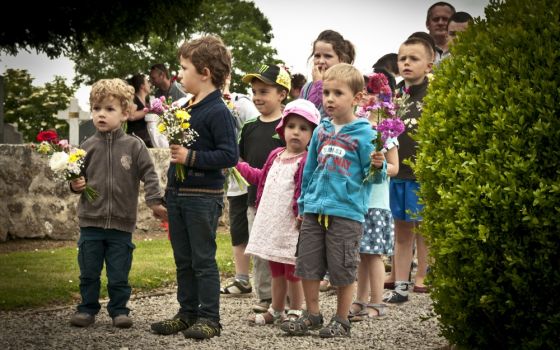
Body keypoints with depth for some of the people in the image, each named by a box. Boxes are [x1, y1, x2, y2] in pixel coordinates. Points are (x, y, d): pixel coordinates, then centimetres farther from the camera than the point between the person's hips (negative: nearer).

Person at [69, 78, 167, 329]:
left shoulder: (134, 146, -4)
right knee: (89, 272, 9)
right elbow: (78, 177, 13)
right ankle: (87, 308, 21)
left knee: (119, 275, 5)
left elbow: (149, 174, -3)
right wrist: (76, 185, -8)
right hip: (91, 221, 2)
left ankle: (119, 309, 19)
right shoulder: (88, 147, 3)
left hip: (122, 223, -2)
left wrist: (155, 201, -12)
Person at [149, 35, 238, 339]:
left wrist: (190, 157, -23)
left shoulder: (218, 112, -16)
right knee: (183, 260, 14)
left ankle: (209, 318, 6)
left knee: (203, 260, -2)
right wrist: (170, 188, 18)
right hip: (178, 194, 9)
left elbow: (229, 155, -22)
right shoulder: (186, 108, 11)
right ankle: (187, 313, 23)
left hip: (204, 197, -9)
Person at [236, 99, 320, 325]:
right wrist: (238, 165, 31)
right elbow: (261, 178, 27)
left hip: (292, 227, -7)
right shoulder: (275, 156, 11)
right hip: (271, 224, 7)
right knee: (276, 271, 18)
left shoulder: (308, 162, -14)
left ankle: (296, 312, 17)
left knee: (293, 272, 5)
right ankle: (276, 311, 28)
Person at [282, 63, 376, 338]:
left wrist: (377, 166, -27)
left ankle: (341, 321, 16)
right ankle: (312, 315, 23)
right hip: (315, 209, 5)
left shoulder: (363, 133, -6)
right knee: (308, 265, 8)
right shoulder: (321, 131, 10)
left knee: (343, 270, 2)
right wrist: (303, 204, 18)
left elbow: (372, 174, -5)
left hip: (346, 212, -5)